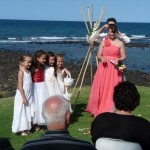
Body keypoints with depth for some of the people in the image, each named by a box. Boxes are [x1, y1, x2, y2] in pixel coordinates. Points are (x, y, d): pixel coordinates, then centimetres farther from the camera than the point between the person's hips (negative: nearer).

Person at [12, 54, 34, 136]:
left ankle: (26, 128, 22)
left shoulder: (29, 71, 8)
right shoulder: (21, 71, -14)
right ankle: (22, 130, 11)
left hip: (29, 95, 8)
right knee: (21, 112, 2)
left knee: (28, 112, 12)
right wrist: (23, 97, -19)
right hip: (22, 95, -8)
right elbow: (20, 86, -18)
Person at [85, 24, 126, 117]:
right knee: (101, 88, -1)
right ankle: (100, 109, 10)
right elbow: (98, 55, 8)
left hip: (114, 69, -1)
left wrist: (118, 59, -16)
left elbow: (124, 57, 5)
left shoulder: (120, 43, 4)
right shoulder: (103, 42, 9)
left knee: (113, 89, -2)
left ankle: (112, 110, 6)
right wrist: (102, 58, -13)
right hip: (104, 67, 2)